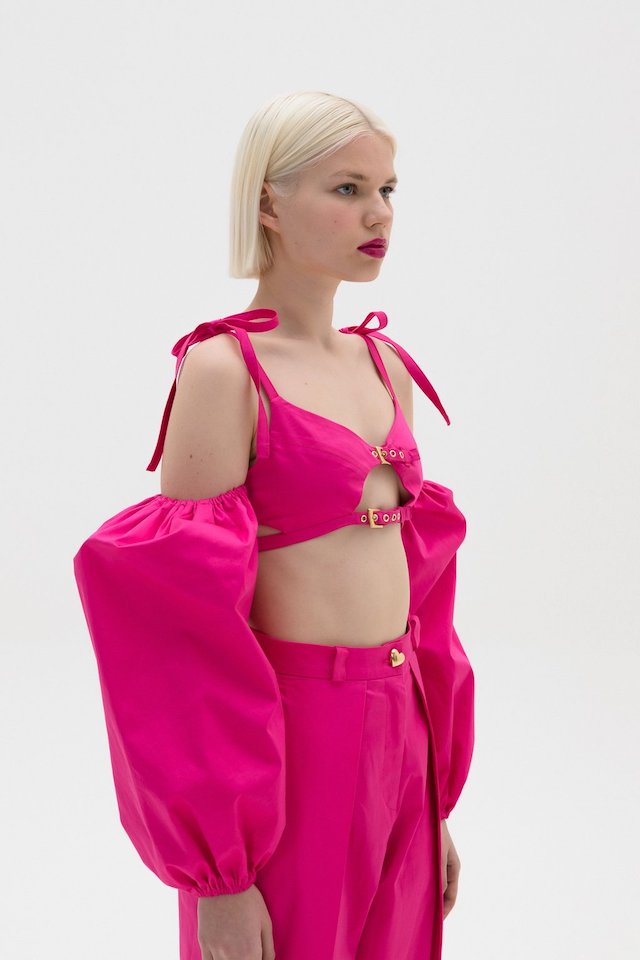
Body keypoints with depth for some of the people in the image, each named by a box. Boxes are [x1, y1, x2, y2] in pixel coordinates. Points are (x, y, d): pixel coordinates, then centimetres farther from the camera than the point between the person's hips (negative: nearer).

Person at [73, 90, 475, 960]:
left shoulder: (386, 364, 8)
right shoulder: (224, 369, -13)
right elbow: (185, 622, -14)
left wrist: (435, 796, 14)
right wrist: (216, 875, -15)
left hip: (398, 737, 7)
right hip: (284, 749, -7)